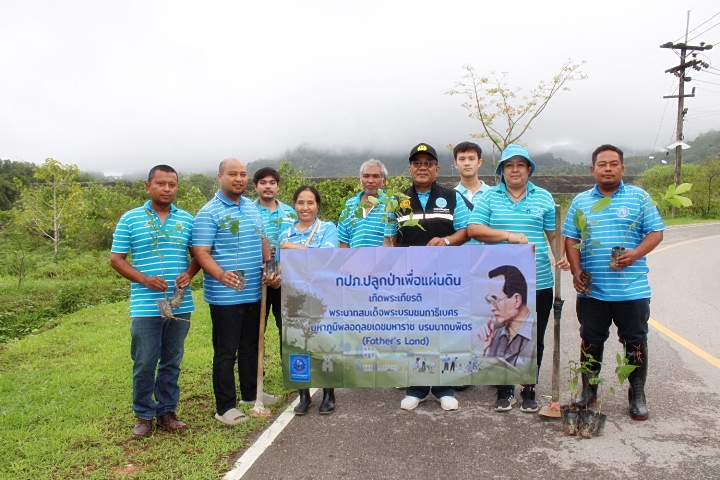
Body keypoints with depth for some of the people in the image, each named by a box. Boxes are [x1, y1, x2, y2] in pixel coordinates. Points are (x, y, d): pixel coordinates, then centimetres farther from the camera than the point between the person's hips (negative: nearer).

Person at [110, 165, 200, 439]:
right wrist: (144, 279, -14)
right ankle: (144, 416, 21)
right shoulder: (130, 219, 1)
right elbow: (116, 259, 1)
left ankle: (167, 411, 26)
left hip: (180, 305, 3)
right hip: (145, 306, -2)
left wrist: (189, 274, -7)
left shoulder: (187, 220, 7)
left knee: (172, 362, 12)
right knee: (144, 364, 3)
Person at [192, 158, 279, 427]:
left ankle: (251, 393, 36)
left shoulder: (252, 207, 11)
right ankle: (225, 407, 13)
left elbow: (262, 241, 19)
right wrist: (221, 275, -33)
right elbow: (201, 253, -16)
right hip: (224, 296, -7)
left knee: (251, 345, 19)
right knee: (226, 351, 2)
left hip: (253, 292, 7)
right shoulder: (209, 213, -10)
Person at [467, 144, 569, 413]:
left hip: (538, 282, 1)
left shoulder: (544, 198, 8)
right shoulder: (490, 197, 4)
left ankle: (529, 391, 26)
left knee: (534, 340, 9)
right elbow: (473, 229, -6)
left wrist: (561, 257, -9)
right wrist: (508, 235, -16)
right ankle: (505, 391, 25)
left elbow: (554, 234, 9)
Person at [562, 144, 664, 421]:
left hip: (632, 290, -1)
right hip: (591, 290, 2)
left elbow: (656, 233, 1)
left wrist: (636, 254, -18)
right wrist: (576, 272, -5)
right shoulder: (581, 201, 8)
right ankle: (588, 390, 28)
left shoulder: (639, 198, 3)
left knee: (635, 343, 7)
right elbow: (570, 239, 8)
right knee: (590, 342, 12)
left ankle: (637, 396, 23)